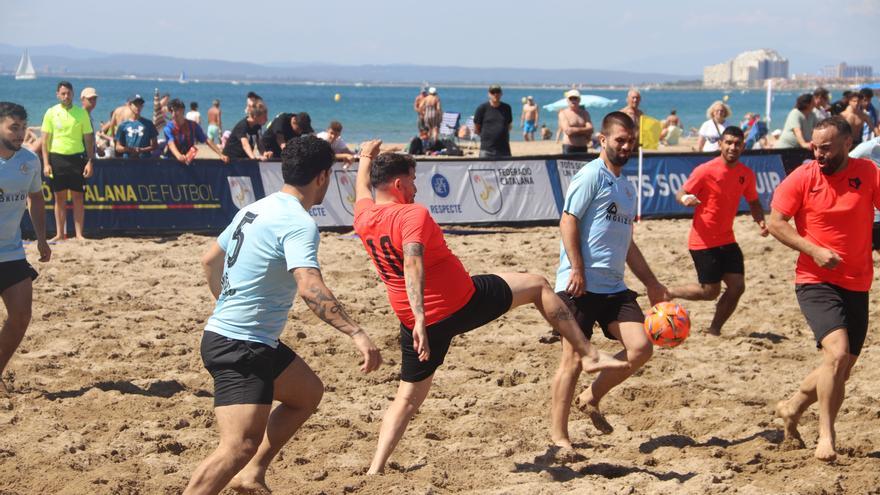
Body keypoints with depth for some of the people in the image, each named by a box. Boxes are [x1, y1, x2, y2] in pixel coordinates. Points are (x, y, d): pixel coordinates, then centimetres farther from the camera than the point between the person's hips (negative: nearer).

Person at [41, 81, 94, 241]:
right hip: (57, 158, 0)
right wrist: (46, 163, -5)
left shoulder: (81, 113, 3)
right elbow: (45, 140, 3)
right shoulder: (51, 113, 2)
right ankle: (59, 234, 13)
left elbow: (88, 139, 5)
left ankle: (79, 234, 4)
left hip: (76, 158, 0)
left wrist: (89, 162, -3)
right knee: (59, 198, 5)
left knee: (78, 197, 0)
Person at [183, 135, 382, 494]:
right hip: (240, 347, -10)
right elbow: (310, 288, -33)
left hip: (223, 333, 10)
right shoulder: (299, 223, -17)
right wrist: (356, 334, -38)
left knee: (308, 393, 25)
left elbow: (210, 260, 23)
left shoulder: (255, 209, 11)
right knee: (241, 445, -21)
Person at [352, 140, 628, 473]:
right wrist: (420, 317, -43)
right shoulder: (413, 215, -18)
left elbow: (362, 189, 27)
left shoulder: (364, 218, 3)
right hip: (463, 303, -6)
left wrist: (366, 158, 46)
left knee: (407, 398, 16)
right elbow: (412, 263, -34)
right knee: (537, 285, 12)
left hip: (421, 322, 6)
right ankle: (589, 354, 11)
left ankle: (375, 470, 5)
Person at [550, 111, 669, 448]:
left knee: (641, 348, -6)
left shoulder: (627, 186, 20)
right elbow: (568, 221, -12)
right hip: (581, 285, -7)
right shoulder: (591, 175, -5)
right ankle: (558, 435, 6)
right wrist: (577, 270, -19)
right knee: (574, 357, -4)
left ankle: (591, 398, 14)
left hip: (614, 286, 8)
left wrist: (652, 284, 24)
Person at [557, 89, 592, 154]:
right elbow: (568, 131, -13)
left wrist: (575, 130, -9)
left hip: (582, 148, 4)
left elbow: (590, 129, 0)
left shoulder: (585, 113, 13)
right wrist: (583, 130, -4)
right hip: (569, 148, -4)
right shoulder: (563, 113, 0)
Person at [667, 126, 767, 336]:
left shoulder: (746, 174, 3)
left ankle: (714, 331, 15)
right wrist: (686, 199, -33)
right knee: (710, 291, -5)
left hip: (727, 240, 6)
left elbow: (753, 202, 17)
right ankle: (669, 293, 18)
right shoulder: (705, 171, -14)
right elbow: (681, 194, -9)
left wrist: (760, 221, -3)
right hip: (703, 241, -6)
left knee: (737, 286, 0)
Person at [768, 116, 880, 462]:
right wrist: (814, 250, -16)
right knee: (837, 352, -24)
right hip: (815, 282, -4)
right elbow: (775, 223, -5)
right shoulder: (802, 178, -6)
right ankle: (826, 435, -13)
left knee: (841, 372, 13)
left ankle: (792, 408, 38)